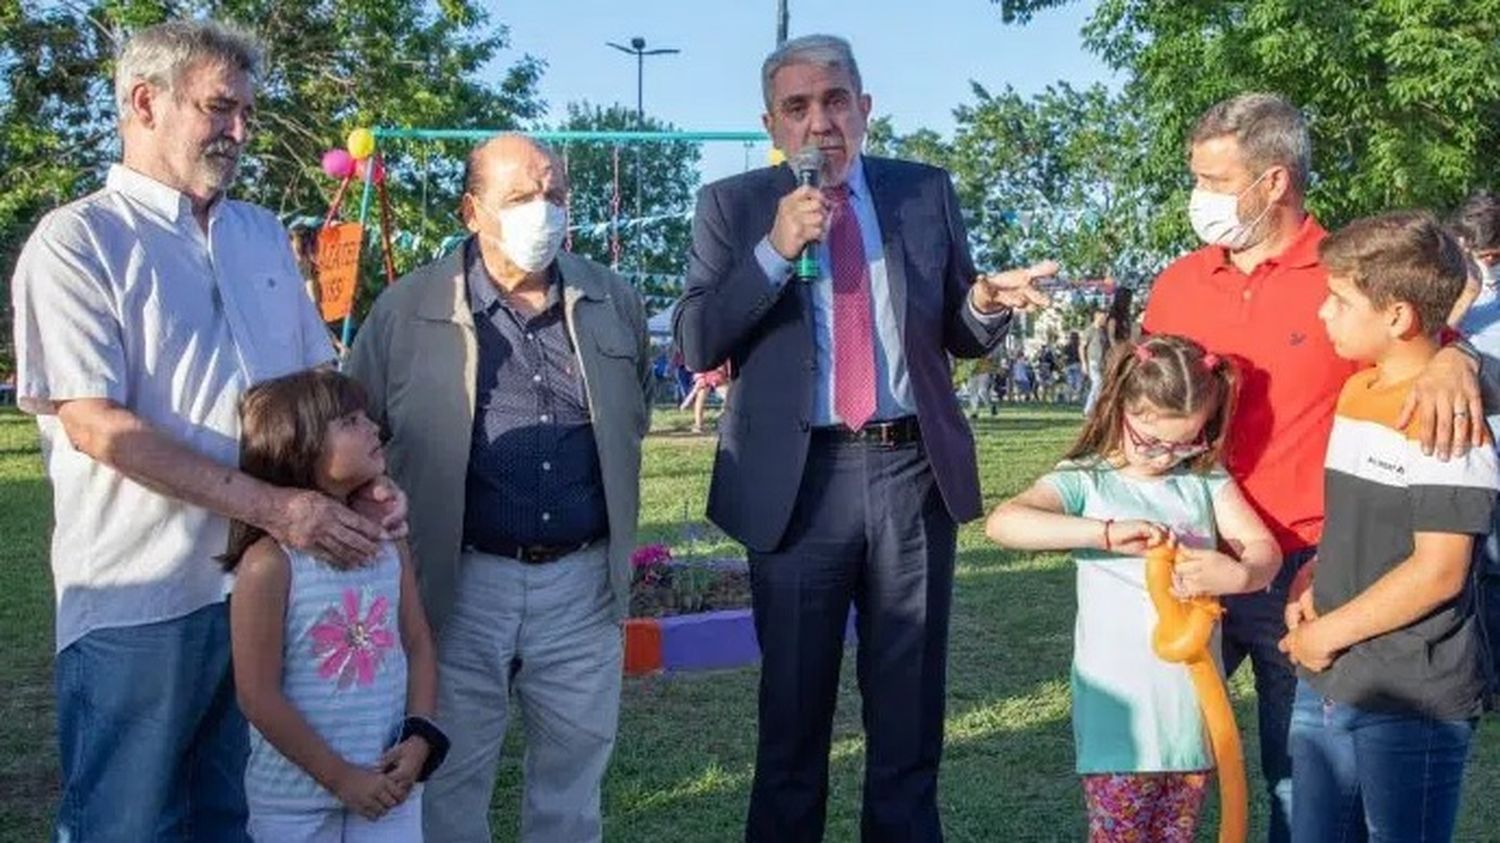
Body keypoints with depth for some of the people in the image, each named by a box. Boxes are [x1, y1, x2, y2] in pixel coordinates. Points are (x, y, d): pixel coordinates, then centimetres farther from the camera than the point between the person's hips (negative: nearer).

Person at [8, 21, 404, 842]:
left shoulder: (263, 236, 12)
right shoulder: (77, 240, -8)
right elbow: (95, 425, -17)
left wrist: (364, 476, -3)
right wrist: (271, 507, -22)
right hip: (140, 606, -6)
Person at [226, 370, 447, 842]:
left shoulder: (388, 543, 1)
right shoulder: (269, 562, -16)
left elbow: (418, 645, 8)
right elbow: (258, 697, -15)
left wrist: (419, 739, -6)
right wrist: (340, 778, -13)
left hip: (390, 788, 4)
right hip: (295, 801, -4)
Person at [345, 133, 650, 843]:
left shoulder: (614, 302, 5)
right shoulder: (409, 309, -5)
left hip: (583, 581, 3)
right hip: (463, 583, -2)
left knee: (574, 773, 15)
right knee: (449, 781, 9)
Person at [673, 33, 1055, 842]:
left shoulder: (927, 192, 6)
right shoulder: (732, 206, 0)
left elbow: (958, 336, 10)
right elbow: (696, 344, -8)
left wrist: (986, 303, -13)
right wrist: (776, 250, -18)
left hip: (915, 473, 2)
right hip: (798, 480, -2)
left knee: (911, 713, 13)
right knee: (792, 713, 12)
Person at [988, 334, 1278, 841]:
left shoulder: (1207, 481, 7)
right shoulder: (1087, 481, -5)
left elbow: (1264, 549, 0)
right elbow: (1004, 522, -20)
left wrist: (1239, 574, -24)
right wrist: (1108, 532, -28)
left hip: (1193, 712, 4)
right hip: (1122, 715, -4)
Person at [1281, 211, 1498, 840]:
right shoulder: (1354, 394, 9)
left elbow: (1438, 572, -20)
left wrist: (1327, 634, -13)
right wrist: (1310, 586, 3)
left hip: (1412, 704, -8)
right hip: (1325, 687, 8)